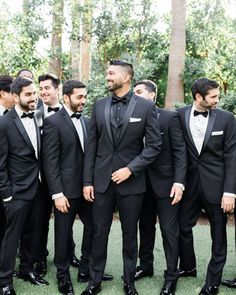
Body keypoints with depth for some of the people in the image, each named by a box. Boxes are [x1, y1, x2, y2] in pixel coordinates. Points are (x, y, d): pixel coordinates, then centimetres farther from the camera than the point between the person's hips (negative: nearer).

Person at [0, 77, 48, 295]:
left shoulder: (36, 119, 6)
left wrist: (43, 183, 8)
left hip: (37, 188, 6)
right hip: (18, 191, -6)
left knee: (33, 234, 17)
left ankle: (27, 269, 34)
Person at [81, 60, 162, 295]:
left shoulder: (146, 106, -4)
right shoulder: (99, 105, 5)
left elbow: (154, 145, -5)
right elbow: (91, 145, 5)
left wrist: (130, 169, -14)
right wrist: (87, 181, 1)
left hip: (131, 182, -2)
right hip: (101, 181, 2)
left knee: (130, 234, 11)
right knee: (99, 233, 9)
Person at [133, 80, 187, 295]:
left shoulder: (170, 117, -7)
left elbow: (180, 152, -9)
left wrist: (179, 182, -17)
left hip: (165, 182, -4)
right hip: (143, 183, 4)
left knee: (169, 230, 2)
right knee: (145, 226, 16)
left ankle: (171, 276, 13)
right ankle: (146, 266, 32)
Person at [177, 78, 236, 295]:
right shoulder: (181, 115, -2)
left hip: (216, 185, -2)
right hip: (190, 182, 2)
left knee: (218, 234, 8)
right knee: (183, 227, 12)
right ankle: (188, 267, 36)